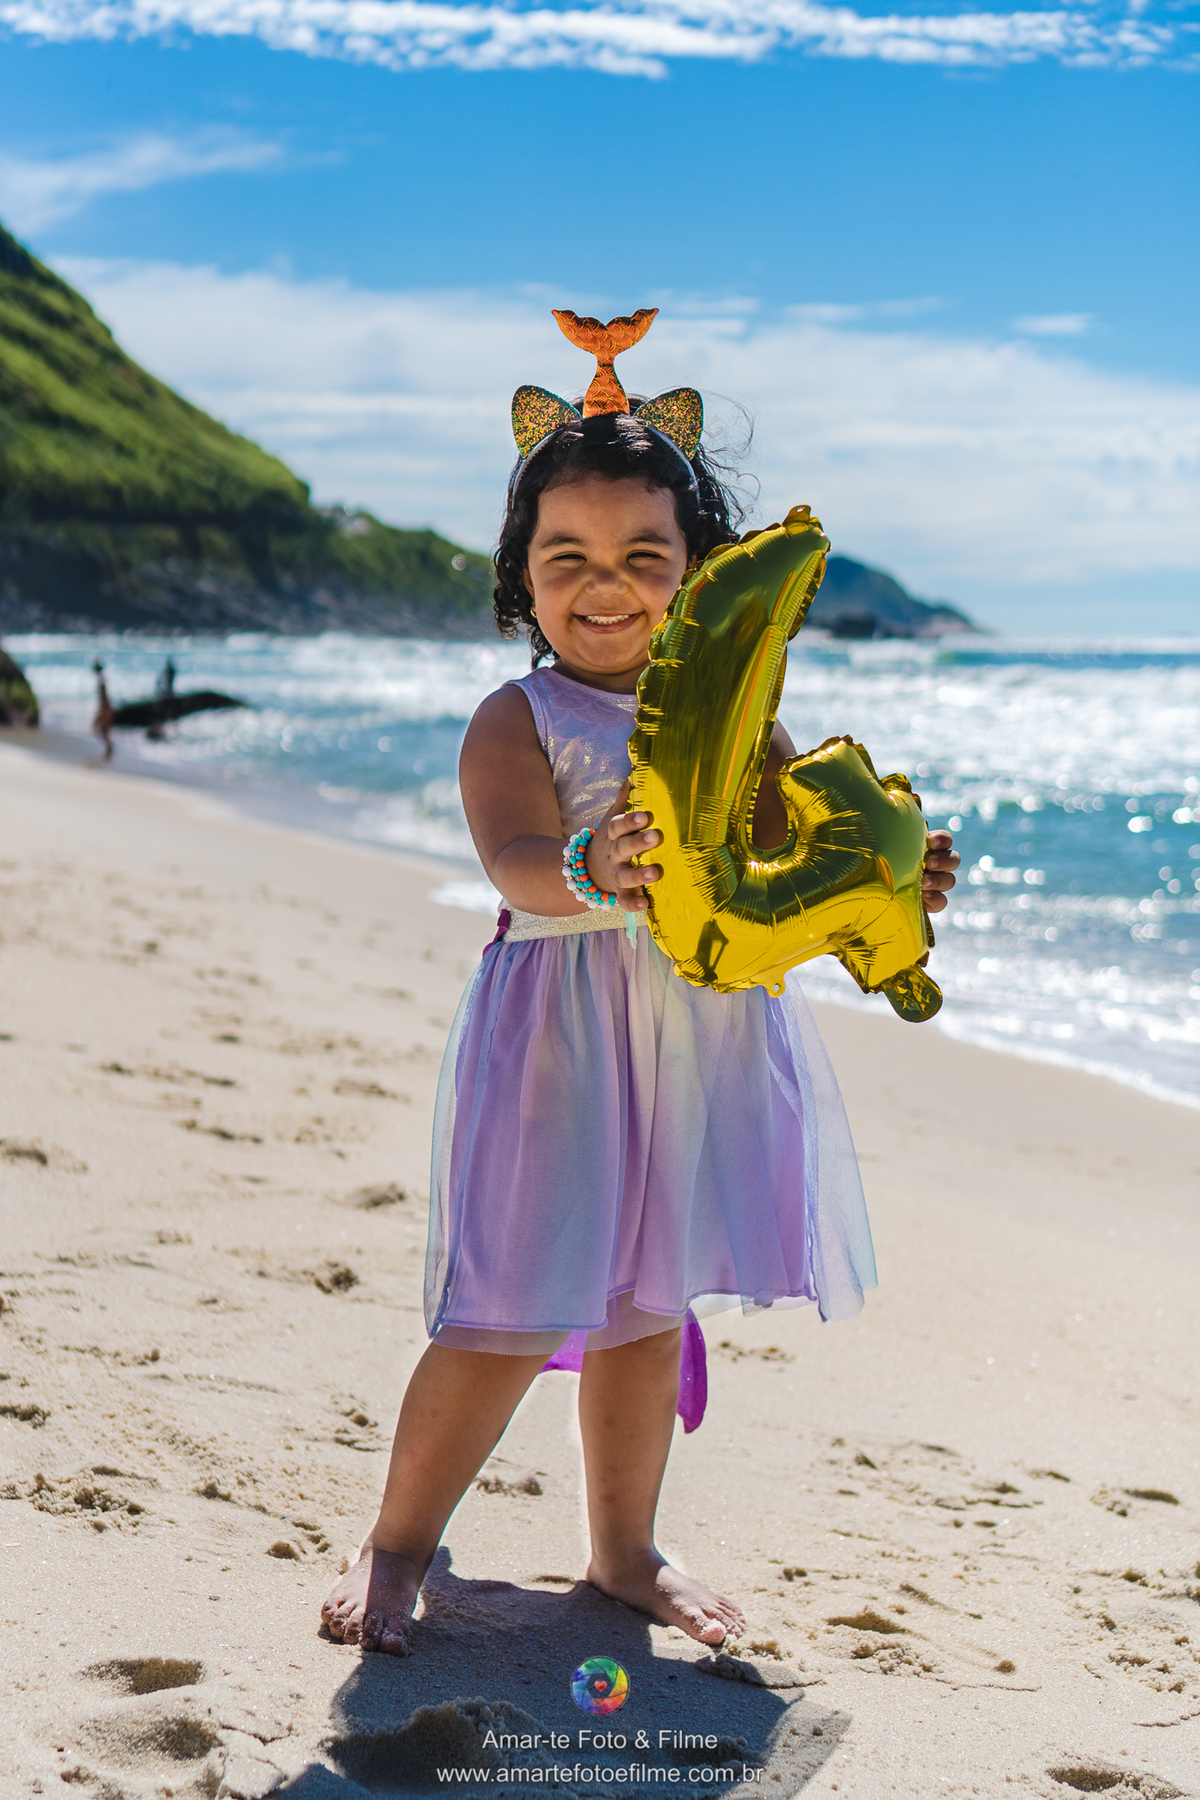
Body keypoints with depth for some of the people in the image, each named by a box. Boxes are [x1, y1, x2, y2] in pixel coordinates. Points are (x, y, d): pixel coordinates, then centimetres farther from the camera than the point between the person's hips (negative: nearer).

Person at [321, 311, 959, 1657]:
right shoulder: (518, 721, -9)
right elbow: (520, 871, -25)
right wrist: (596, 876, -47)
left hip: (707, 1036, 5)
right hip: (560, 1037, -5)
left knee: (646, 1309, 17)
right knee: (512, 1317, -3)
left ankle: (624, 1549, 34)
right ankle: (396, 1544, 18)